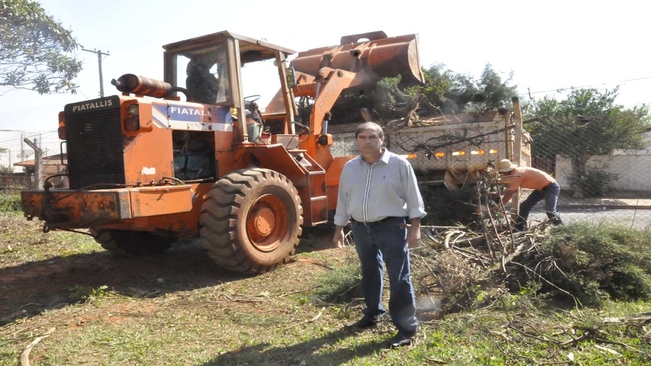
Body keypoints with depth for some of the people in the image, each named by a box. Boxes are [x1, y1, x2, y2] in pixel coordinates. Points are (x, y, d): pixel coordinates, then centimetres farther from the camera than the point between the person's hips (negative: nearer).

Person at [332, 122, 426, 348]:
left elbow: (413, 197, -5)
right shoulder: (350, 168, 7)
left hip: (392, 227, -5)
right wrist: (339, 228, 13)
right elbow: (343, 199, 13)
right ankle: (372, 315, 36)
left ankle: (406, 328, 4)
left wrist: (415, 227, -10)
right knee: (369, 273, 18)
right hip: (360, 228, 5)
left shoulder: (399, 164, -6)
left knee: (399, 278, -4)